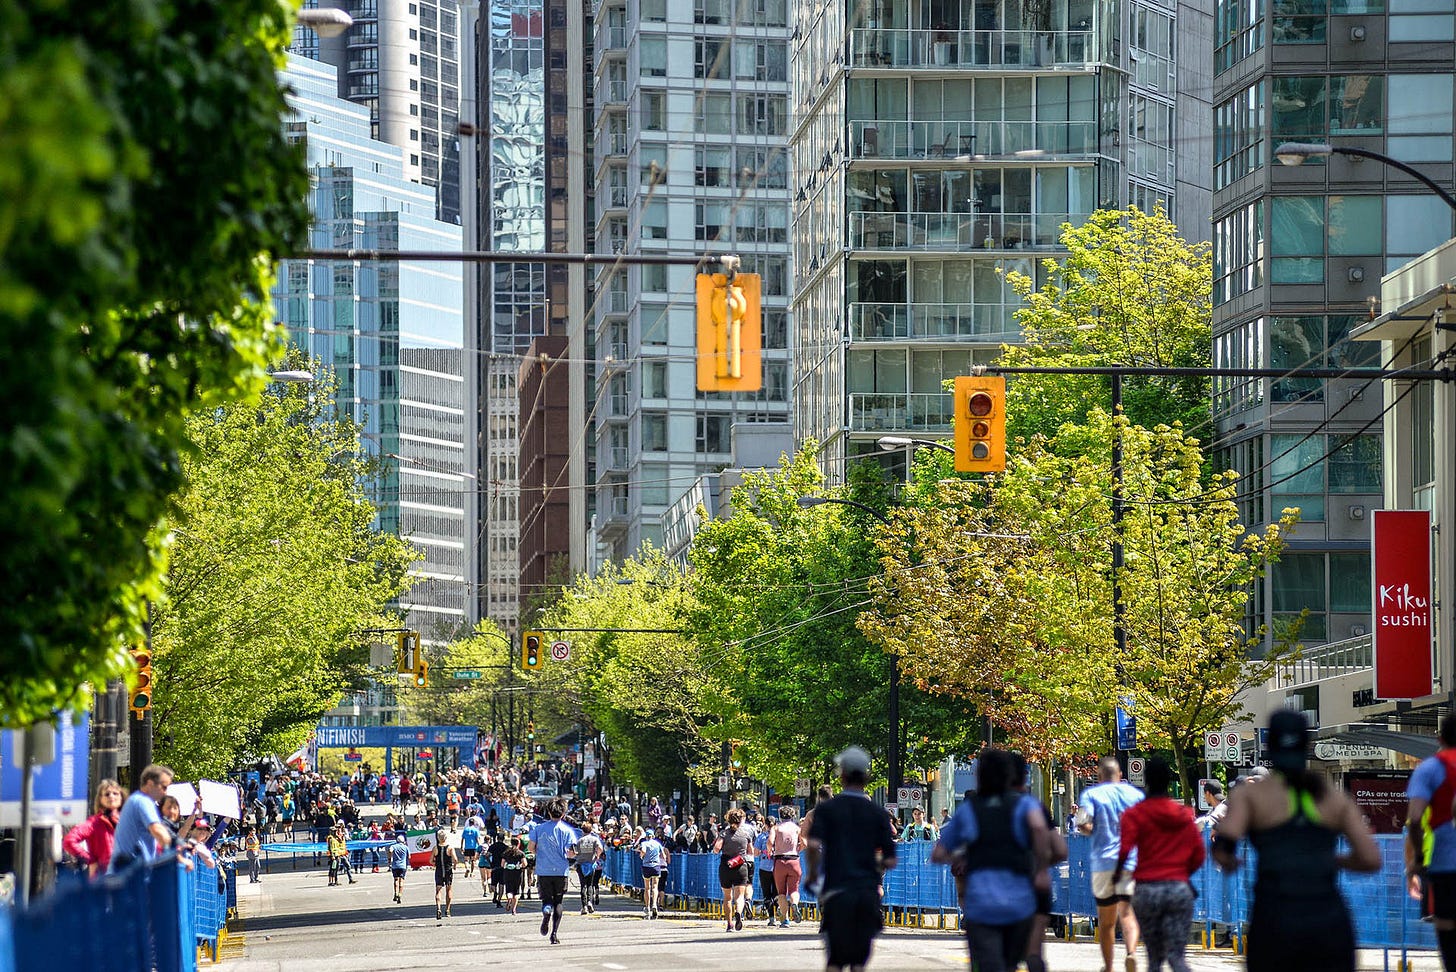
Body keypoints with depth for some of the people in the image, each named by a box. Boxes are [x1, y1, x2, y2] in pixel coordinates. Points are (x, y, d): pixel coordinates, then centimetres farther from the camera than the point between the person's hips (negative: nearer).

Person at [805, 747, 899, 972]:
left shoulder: (826, 809, 0)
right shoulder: (878, 814, 6)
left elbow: (814, 845, -14)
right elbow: (890, 860, 3)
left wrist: (813, 875, 1)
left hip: (837, 889, -2)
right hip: (868, 892, 2)